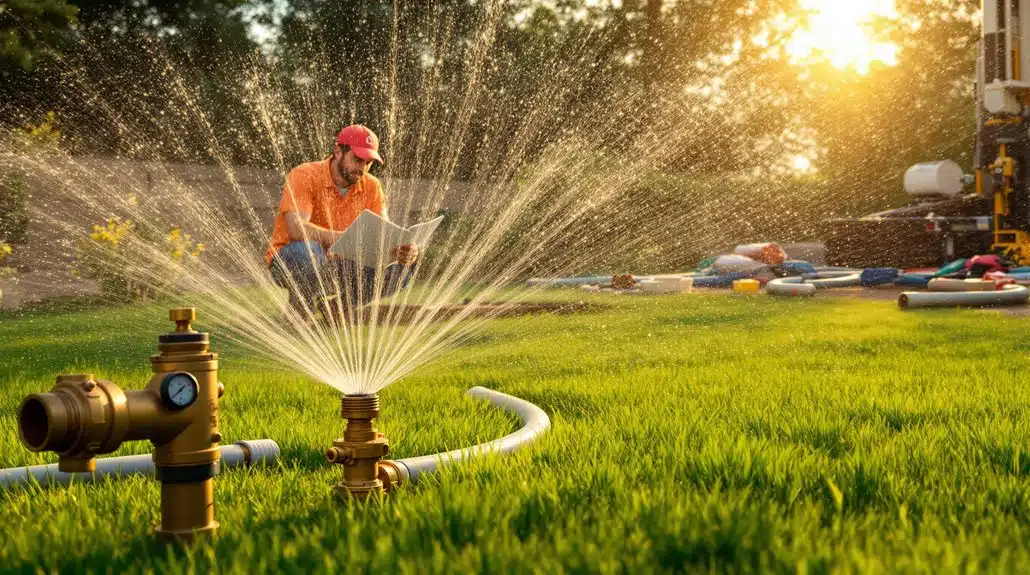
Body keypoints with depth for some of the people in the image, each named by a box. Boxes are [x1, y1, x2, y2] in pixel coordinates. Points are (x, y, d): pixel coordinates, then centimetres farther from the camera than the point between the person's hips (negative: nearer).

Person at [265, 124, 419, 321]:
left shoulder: (371, 186, 0)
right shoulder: (305, 176, -17)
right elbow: (296, 229, -31)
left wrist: (406, 251, -32)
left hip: (340, 268, 5)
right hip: (289, 261, -5)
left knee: (402, 267, -15)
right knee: (307, 250, -40)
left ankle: (337, 308, -1)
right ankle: (298, 310, -11)